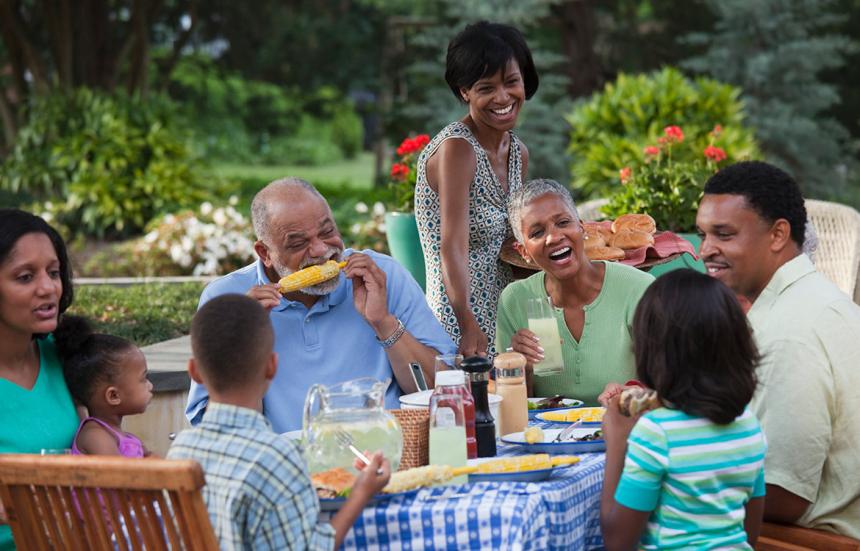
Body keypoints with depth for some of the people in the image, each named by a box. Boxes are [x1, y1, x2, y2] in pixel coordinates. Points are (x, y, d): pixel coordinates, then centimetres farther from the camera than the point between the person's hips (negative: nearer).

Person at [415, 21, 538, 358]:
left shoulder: (518, 152, 9)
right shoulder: (456, 147, -15)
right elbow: (452, 248, -24)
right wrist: (469, 327, -35)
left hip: (505, 318, 8)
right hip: (465, 327, -7)